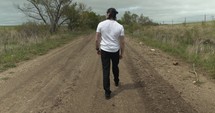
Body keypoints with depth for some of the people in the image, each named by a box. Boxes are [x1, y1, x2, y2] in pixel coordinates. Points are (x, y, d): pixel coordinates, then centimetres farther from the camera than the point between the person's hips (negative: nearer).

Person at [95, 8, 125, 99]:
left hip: (104, 50, -1)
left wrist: (97, 49, 10)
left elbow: (97, 39, -5)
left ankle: (107, 92, 7)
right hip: (115, 51, 1)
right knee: (115, 67, 26)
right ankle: (116, 82, 50)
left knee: (106, 71, 5)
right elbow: (122, 42, -6)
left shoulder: (101, 24, -8)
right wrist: (122, 53, 6)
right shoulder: (120, 26, -7)